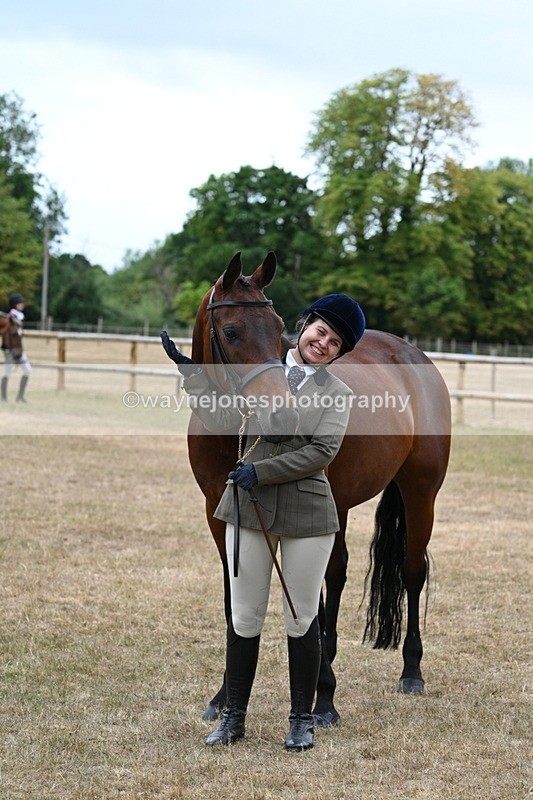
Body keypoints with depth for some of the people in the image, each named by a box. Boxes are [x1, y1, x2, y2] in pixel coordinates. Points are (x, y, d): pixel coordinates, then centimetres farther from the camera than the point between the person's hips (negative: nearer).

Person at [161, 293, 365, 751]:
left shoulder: (337, 393, 0)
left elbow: (322, 452, -11)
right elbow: (220, 421, -1)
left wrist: (262, 471, -17)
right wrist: (190, 370, -4)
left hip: (307, 512, -2)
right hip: (248, 507, 2)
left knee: (302, 619, 7)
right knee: (244, 617, 8)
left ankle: (302, 720, 20)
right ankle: (234, 717, 19)